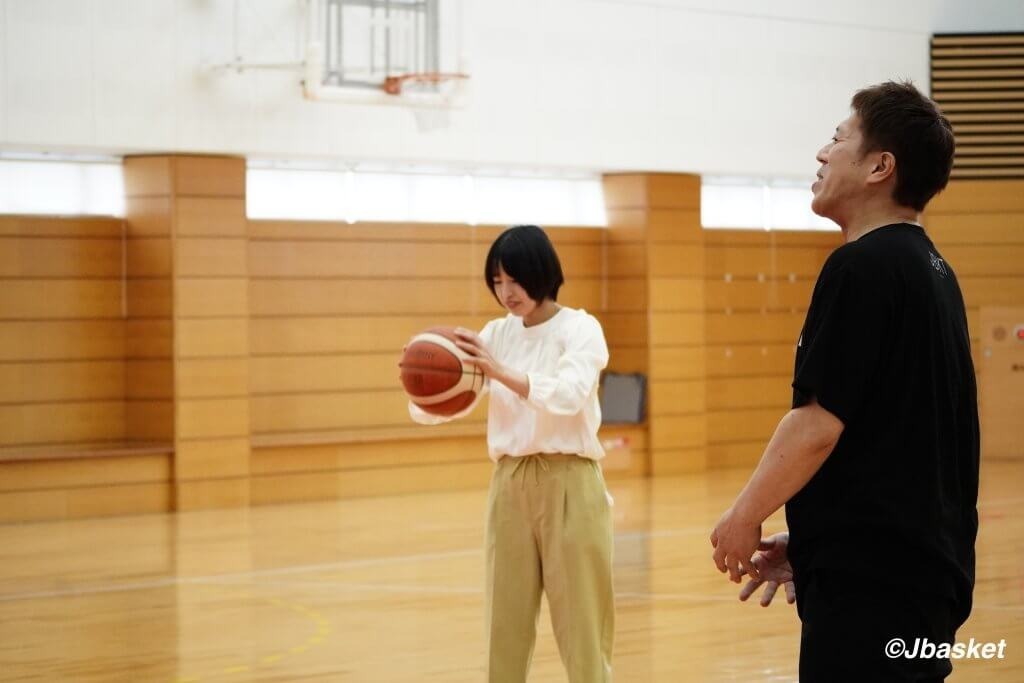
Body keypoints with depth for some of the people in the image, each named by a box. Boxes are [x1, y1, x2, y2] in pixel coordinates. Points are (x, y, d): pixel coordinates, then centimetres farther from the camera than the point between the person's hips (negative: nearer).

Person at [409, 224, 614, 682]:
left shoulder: (580, 329, -4)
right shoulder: (497, 335, 9)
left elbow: (567, 395, -23)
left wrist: (500, 373, -35)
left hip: (568, 486, -5)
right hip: (509, 487, 5)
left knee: (581, 628, -1)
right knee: (505, 626, 7)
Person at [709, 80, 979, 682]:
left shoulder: (861, 267, -14)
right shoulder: (932, 271, 15)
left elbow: (819, 424, -17)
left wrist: (744, 518, -4)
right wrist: (807, 544, 18)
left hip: (869, 583, -9)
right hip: (927, 567, 9)